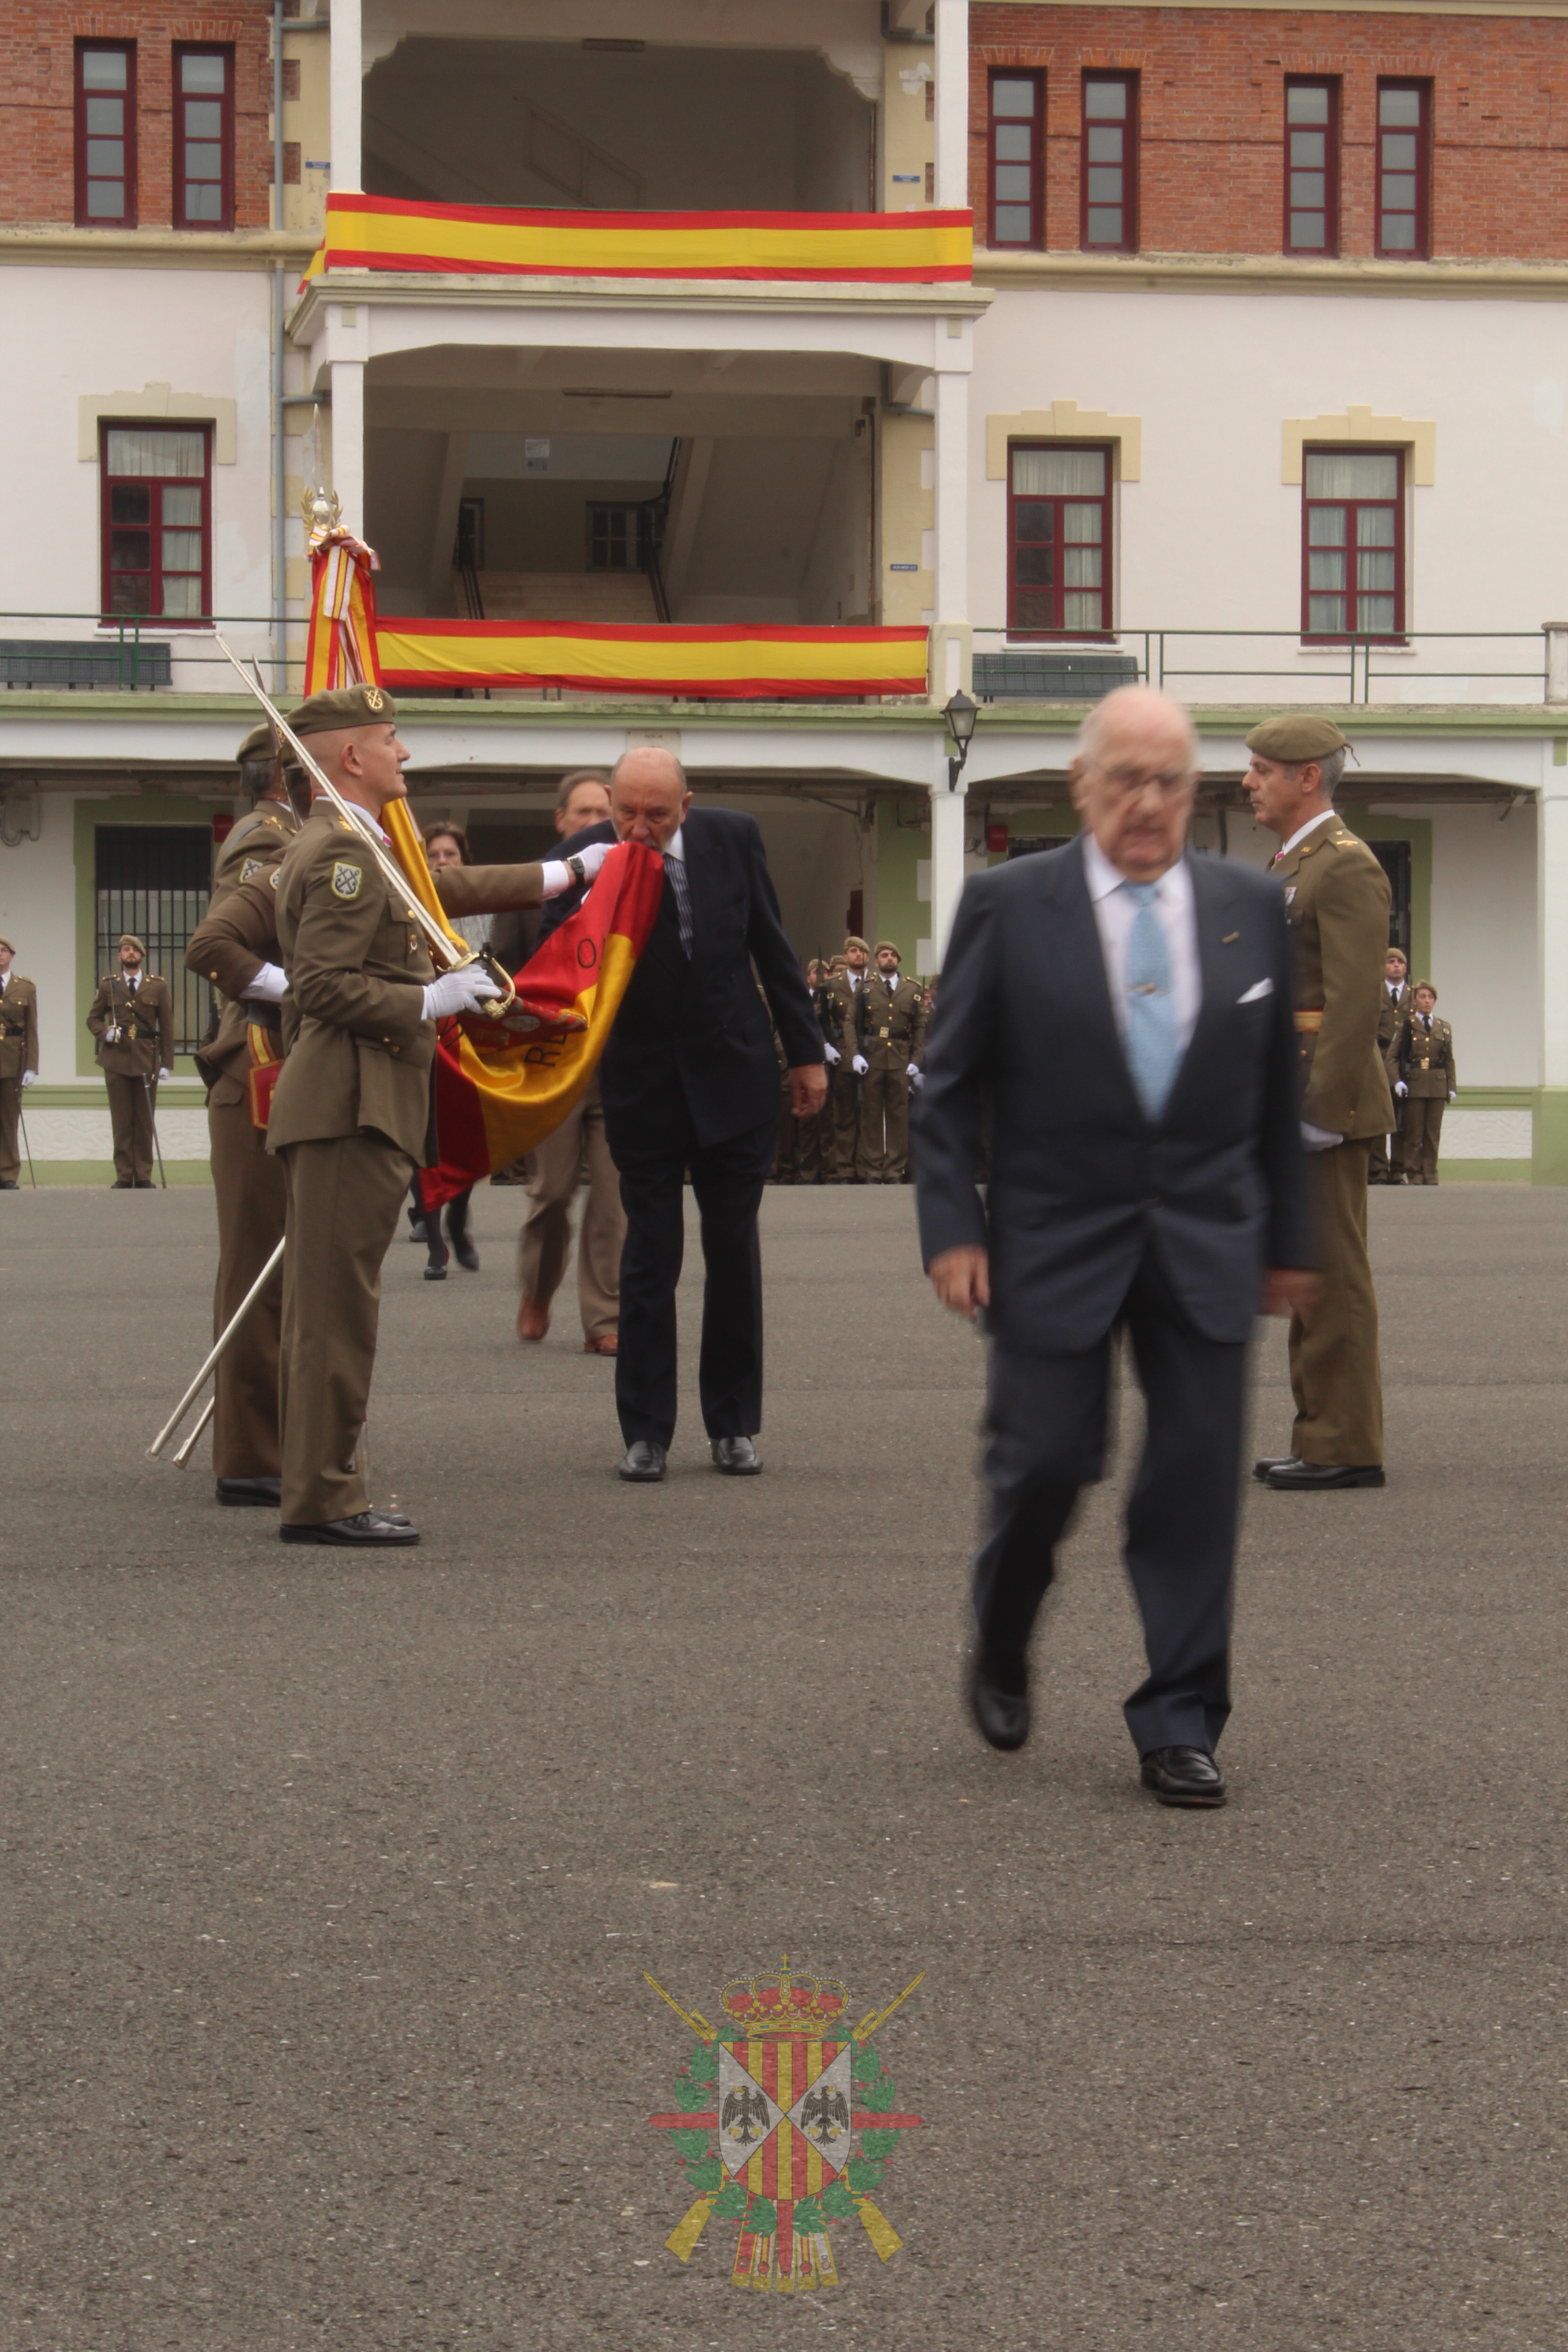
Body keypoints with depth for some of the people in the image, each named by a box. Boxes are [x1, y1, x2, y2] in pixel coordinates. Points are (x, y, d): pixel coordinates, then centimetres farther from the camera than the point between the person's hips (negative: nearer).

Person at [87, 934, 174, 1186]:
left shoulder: (158, 986, 8)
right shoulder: (108, 984, 9)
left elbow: (167, 1026, 6)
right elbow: (93, 1018, 14)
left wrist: (167, 1063, 0)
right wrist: (105, 1033, -8)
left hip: (146, 1061, 0)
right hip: (116, 1060, 0)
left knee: (145, 1122, 1)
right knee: (121, 1121, 0)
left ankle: (143, 1176, 6)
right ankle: (124, 1176, 3)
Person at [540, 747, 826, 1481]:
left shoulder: (732, 837, -6)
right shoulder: (586, 858, -12)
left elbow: (773, 948, 4)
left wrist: (805, 1052, 7)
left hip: (735, 1073, 2)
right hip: (644, 1083, -2)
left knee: (734, 1252, 7)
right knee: (649, 1256, 0)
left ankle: (733, 1425, 17)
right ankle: (646, 1431, 8)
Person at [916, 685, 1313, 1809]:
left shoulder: (1251, 905, 6)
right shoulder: (1008, 904, -2)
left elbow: (1278, 1091, 12)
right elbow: (950, 1085, 0)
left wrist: (1288, 1237, 12)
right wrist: (953, 1227, -8)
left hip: (1207, 1246, 2)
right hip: (1056, 1240, -2)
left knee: (1197, 1482, 1)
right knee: (1046, 1461, -2)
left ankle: (1180, 1727, 11)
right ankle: (1001, 1646, 28)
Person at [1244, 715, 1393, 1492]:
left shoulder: (1346, 866, -13)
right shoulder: (1291, 865, 19)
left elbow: (1357, 1000, -20)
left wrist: (1321, 1109, -23)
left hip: (1323, 1093, -10)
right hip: (1287, 1102, 10)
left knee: (1332, 1276, -7)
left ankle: (1346, 1448, -3)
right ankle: (1324, 1437, 18)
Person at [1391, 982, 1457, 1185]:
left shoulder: (1444, 1028, 13)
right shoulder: (1406, 1026, 3)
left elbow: (1449, 1060, 13)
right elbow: (1393, 1057, 0)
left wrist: (1452, 1086, 6)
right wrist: (1397, 1081, -13)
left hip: (1438, 1085, 3)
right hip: (1414, 1085, -3)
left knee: (1433, 1133, 3)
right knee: (1414, 1133, -1)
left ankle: (1430, 1174, 8)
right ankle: (1414, 1174, 5)